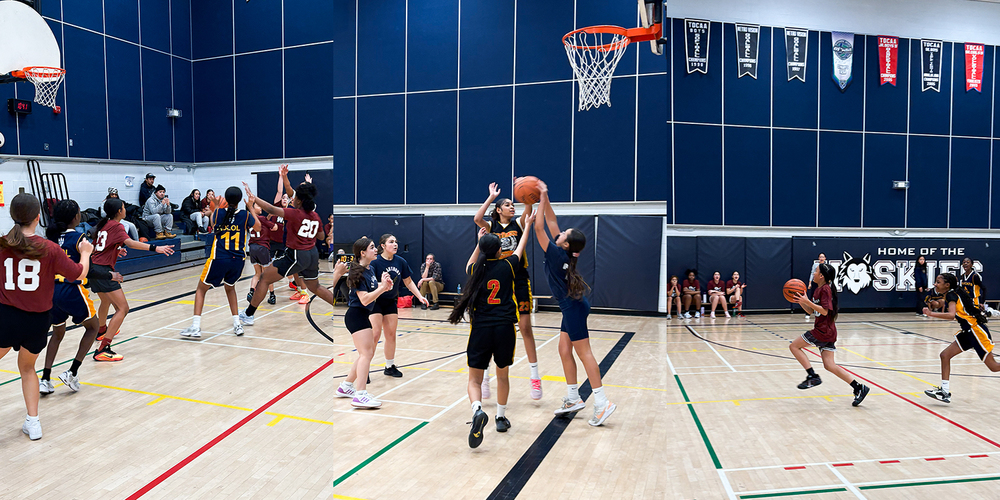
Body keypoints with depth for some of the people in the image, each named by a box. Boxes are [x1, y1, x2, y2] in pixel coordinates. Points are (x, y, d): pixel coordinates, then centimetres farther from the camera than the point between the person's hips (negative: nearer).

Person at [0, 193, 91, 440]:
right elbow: (79, 274, 0)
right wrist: (85, 253, 17)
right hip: (38, 320, 2)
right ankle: (32, 422, 22)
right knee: (27, 367, 23)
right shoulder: (50, 249, -9)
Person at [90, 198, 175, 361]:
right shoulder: (116, 226, -9)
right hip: (104, 270, -10)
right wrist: (155, 248, -37)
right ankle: (102, 350, -21)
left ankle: (101, 331, 62)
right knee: (123, 308, -13)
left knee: (106, 301, 35)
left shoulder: (102, 224, 15)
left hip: (94, 268, 10)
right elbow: (130, 243, -27)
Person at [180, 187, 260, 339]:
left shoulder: (218, 212, -2)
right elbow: (258, 227, 20)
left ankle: (196, 327, 4)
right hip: (238, 260, 2)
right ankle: (237, 324, 21)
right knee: (230, 287, 27)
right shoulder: (246, 215, -2)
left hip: (219, 259, -2)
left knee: (201, 289, 14)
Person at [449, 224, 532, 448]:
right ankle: (501, 417, 32)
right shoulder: (507, 266, -1)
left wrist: (479, 243, 32)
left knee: (475, 379, 7)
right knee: (502, 375, 20)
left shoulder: (477, 270, 1)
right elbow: (520, 248, 20)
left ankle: (477, 411, -20)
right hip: (505, 328, 0)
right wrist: (527, 225, 34)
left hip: (481, 329, 0)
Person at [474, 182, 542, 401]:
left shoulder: (518, 225, 6)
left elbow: (528, 212, -14)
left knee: (525, 328, 2)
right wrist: (491, 197, -18)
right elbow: (477, 219, -18)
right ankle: (485, 376, 17)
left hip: (519, 280, 0)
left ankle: (535, 376, 13)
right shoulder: (491, 226, 3)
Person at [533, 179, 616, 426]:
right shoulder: (563, 252, 4)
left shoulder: (556, 253, -18)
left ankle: (602, 402, -4)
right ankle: (573, 398, 20)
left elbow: (539, 228, -19)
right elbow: (551, 221, 10)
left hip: (573, 307, -9)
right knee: (564, 350, 13)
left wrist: (541, 200, -12)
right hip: (571, 306, 9)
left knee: (583, 352, -7)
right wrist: (545, 198, 6)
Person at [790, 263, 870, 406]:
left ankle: (813, 377, -5)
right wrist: (800, 301, 8)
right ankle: (859, 388, 7)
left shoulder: (825, 289, -13)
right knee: (829, 365, 7)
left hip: (823, 331, -9)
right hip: (828, 332, 9)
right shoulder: (819, 289, 17)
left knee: (794, 346, -2)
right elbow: (811, 310, 21)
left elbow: (824, 311, -21)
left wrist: (807, 301, -21)